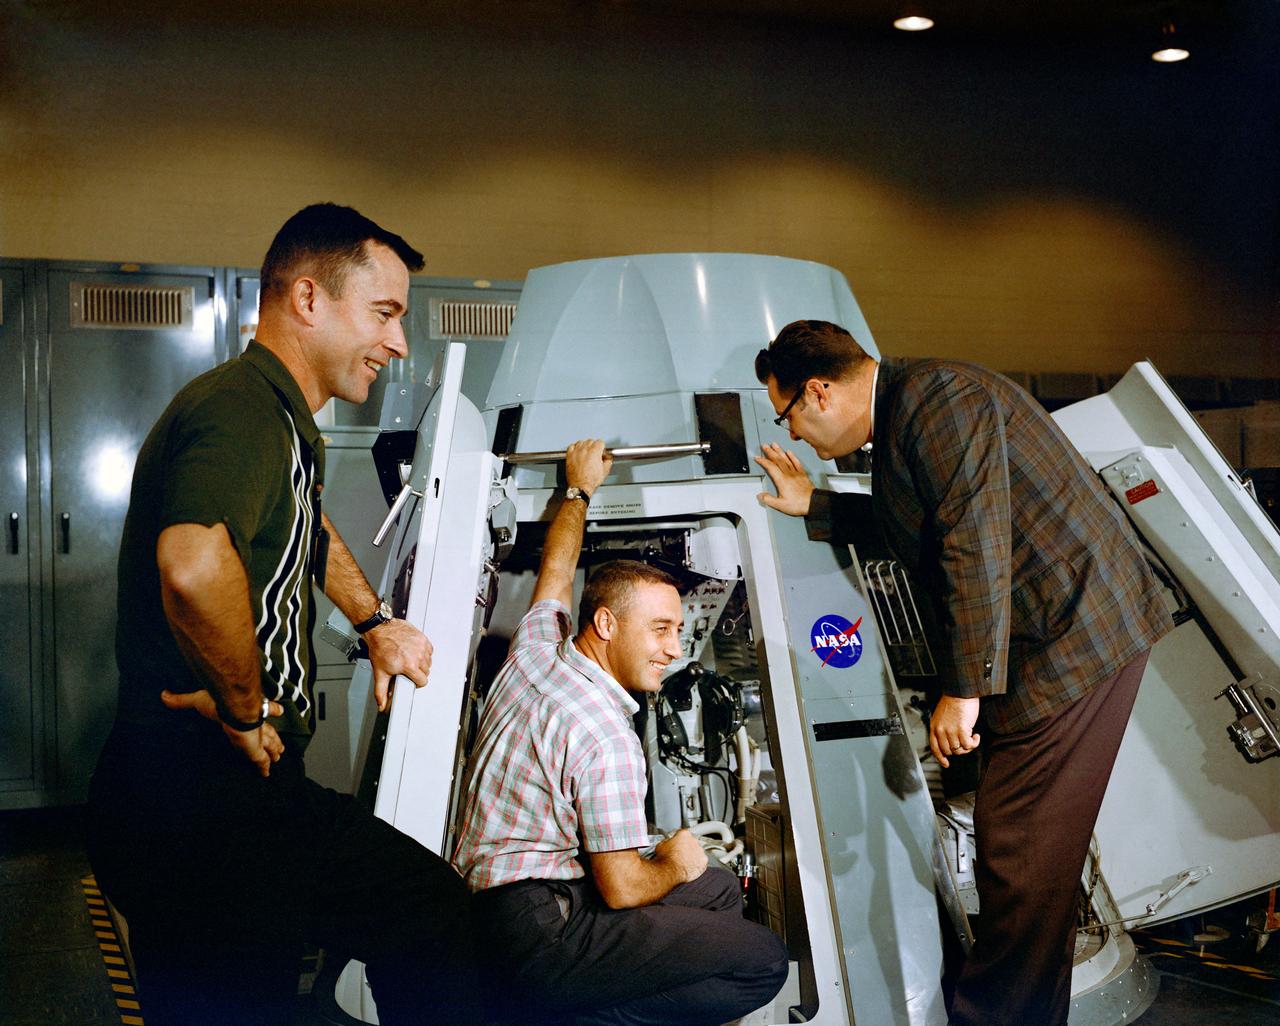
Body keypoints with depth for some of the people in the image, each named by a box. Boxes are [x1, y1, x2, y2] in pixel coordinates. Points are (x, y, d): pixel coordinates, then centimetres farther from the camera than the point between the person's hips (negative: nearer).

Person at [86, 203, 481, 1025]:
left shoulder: (285, 423, 16)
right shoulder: (241, 409, -18)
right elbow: (194, 566, -39)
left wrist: (375, 621, 38)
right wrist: (246, 709, -24)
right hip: (200, 800, -10)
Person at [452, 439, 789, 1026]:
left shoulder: (535, 649, 5)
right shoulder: (607, 738, -18)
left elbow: (556, 572, 27)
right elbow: (622, 889, -17)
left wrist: (579, 490, 42)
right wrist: (676, 865, 4)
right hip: (534, 938, -10)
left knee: (721, 891, 16)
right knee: (763, 962, -13)